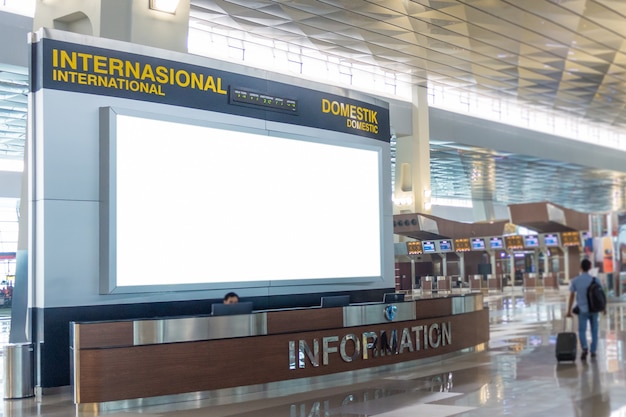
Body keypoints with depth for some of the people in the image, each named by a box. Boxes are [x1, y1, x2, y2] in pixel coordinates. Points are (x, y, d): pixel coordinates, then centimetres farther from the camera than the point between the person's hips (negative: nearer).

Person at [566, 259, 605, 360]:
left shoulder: (575, 281, -11)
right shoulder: (595, 280, -9)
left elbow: (571, 297, -7)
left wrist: (569, 311, 1)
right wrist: (604, 308, 12)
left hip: (582, 310, -1)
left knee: (582, 331, 4)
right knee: (594, 330, 17)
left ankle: (585, 348, -21)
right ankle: (593, 351, 19)